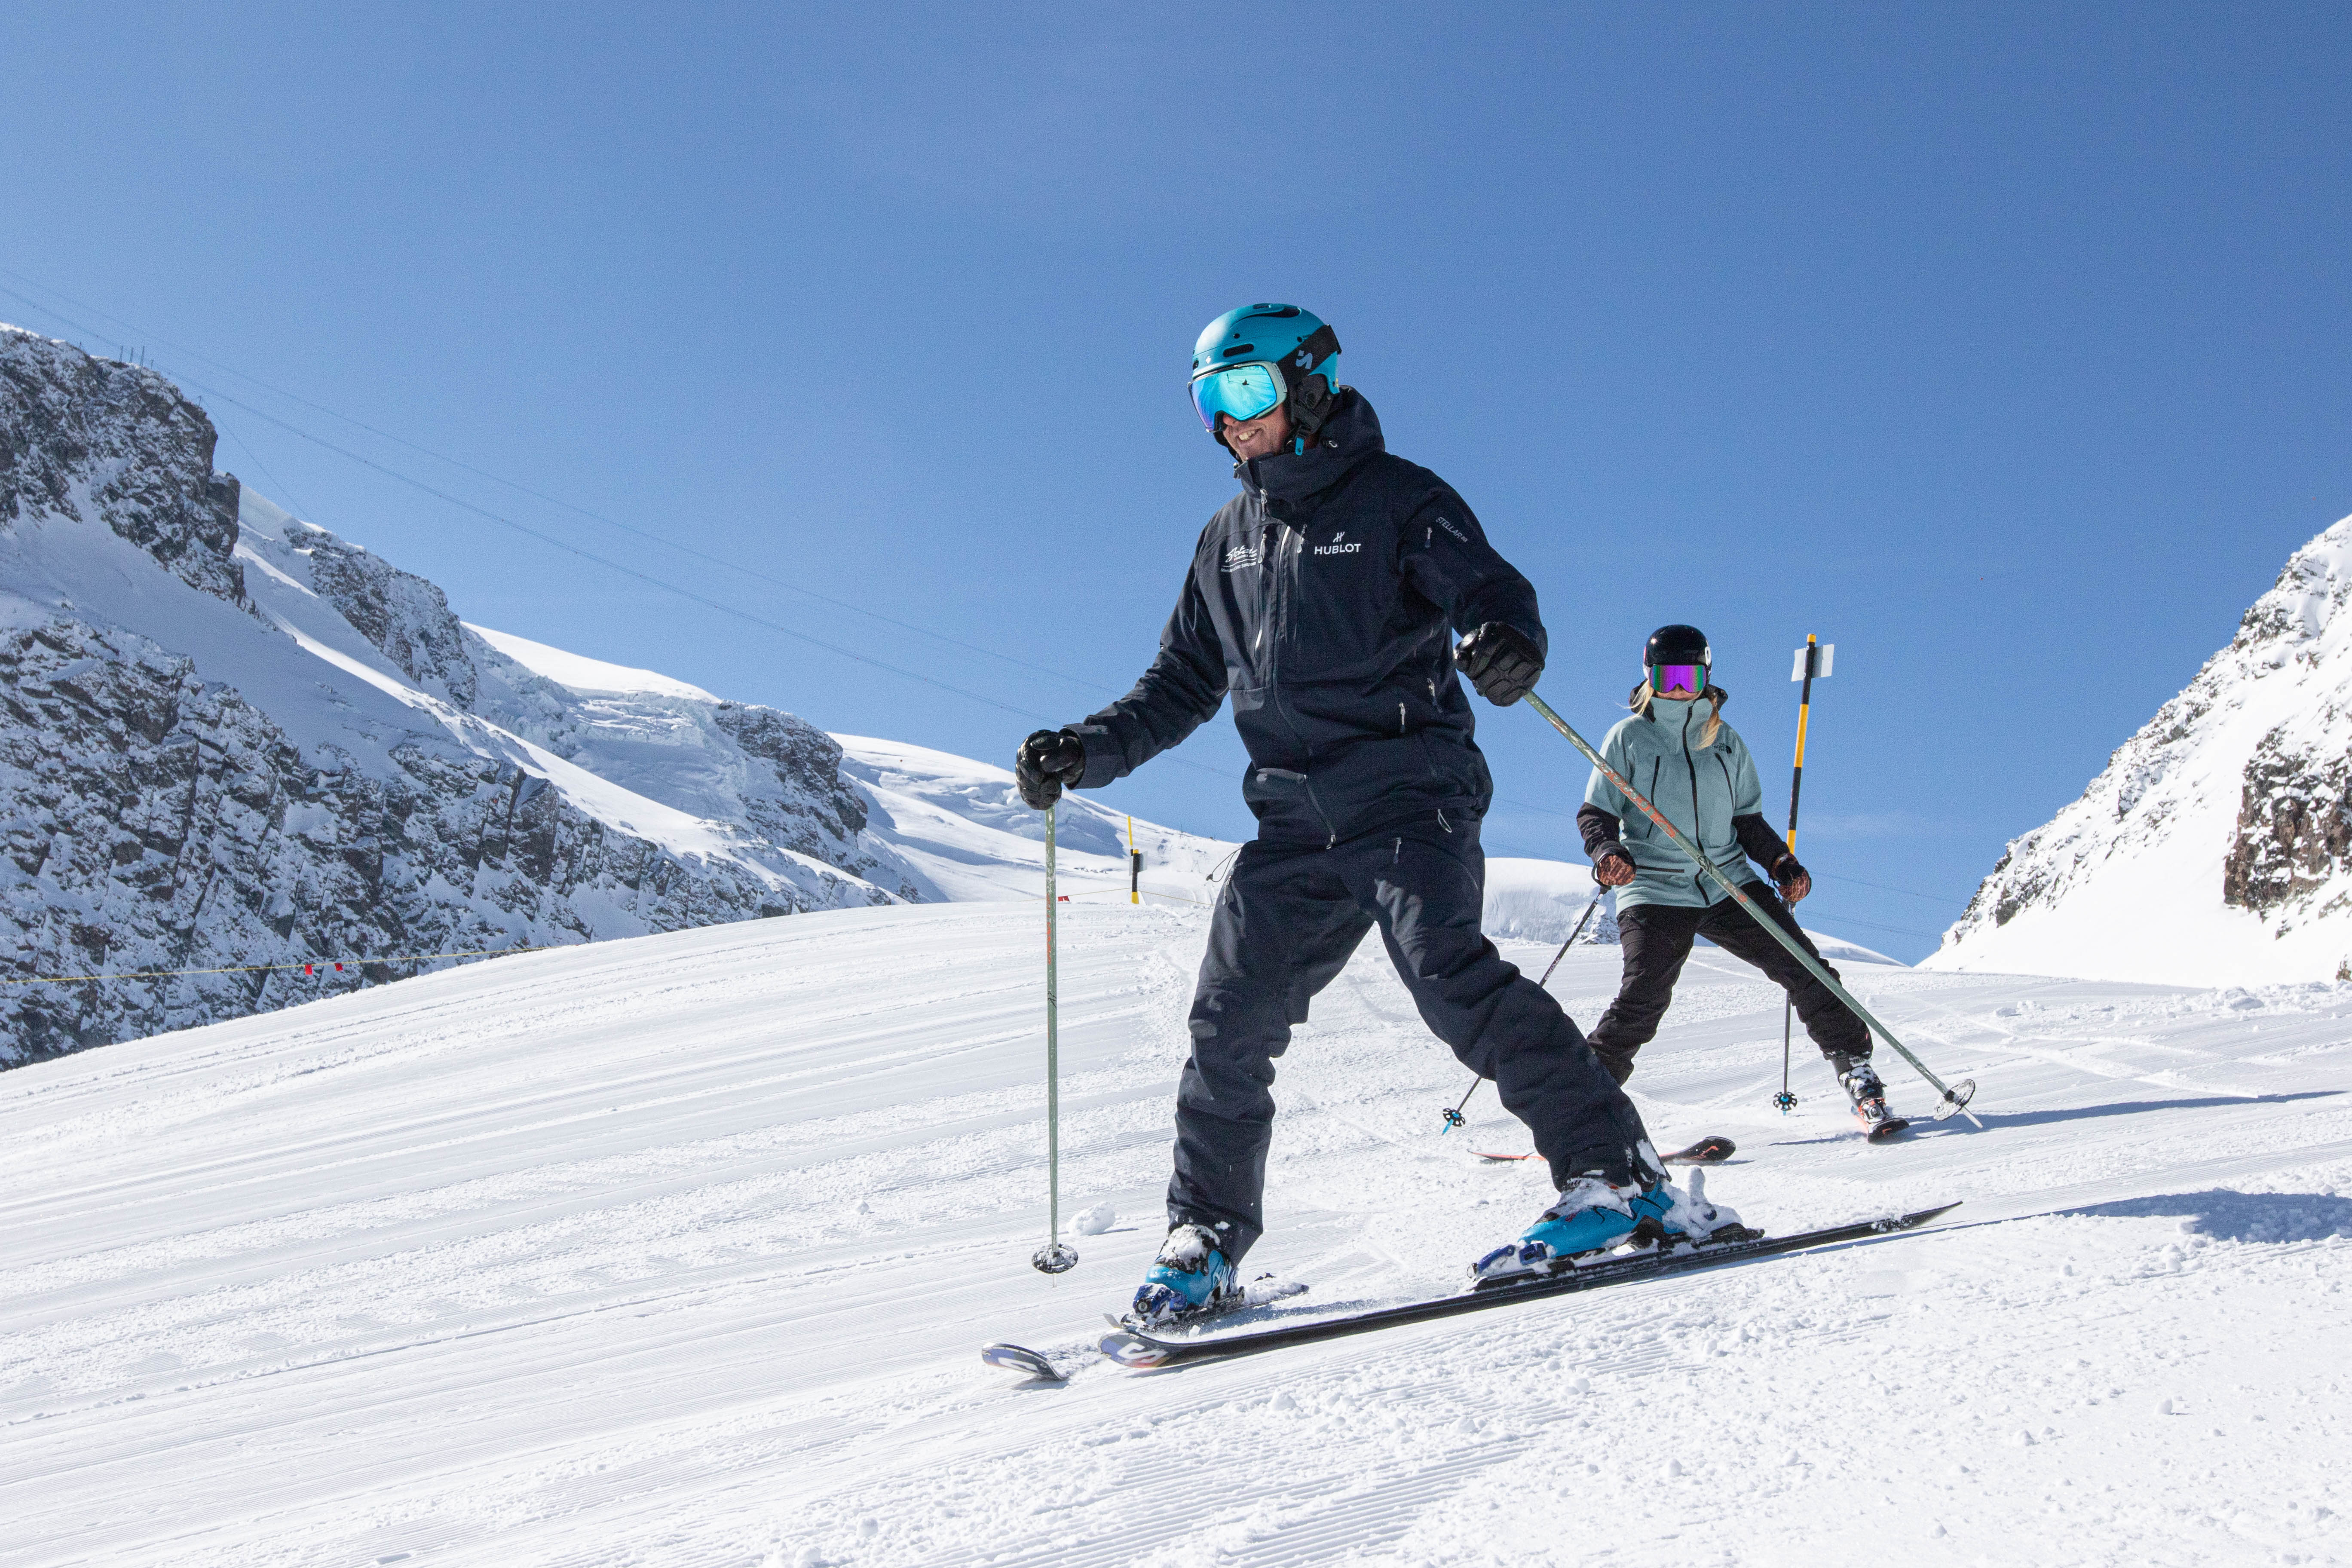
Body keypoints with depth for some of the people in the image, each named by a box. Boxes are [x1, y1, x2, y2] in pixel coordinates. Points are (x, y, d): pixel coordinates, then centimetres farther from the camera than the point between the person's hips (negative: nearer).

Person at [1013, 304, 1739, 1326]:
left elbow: (1488, 589, -12)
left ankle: (1612, 1173, -25)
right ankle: (1205, 1242, 14)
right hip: (1295, 820, 6)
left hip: (1408, 790, -6)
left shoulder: (1397, 498, 0)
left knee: (1448, 971, -26)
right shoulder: (1230, 540, 19)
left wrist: (1508, 645, -37)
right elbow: (1184, 684, 24)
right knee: (1230, 1023, 1)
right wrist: (1086, 753, 11)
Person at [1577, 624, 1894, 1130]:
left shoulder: (1725, 741, 13)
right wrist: (1608, 853, -19)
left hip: (1727, 882, 4)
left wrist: (1781, 863, 3)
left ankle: (1853, 1061, 7)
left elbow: (1747, 820, 19)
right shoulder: (1629, 738, 3)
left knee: (1801, 966, -5)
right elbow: (1595, 814, 2)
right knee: (1642, 998, -19)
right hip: (1655, 892, -3)